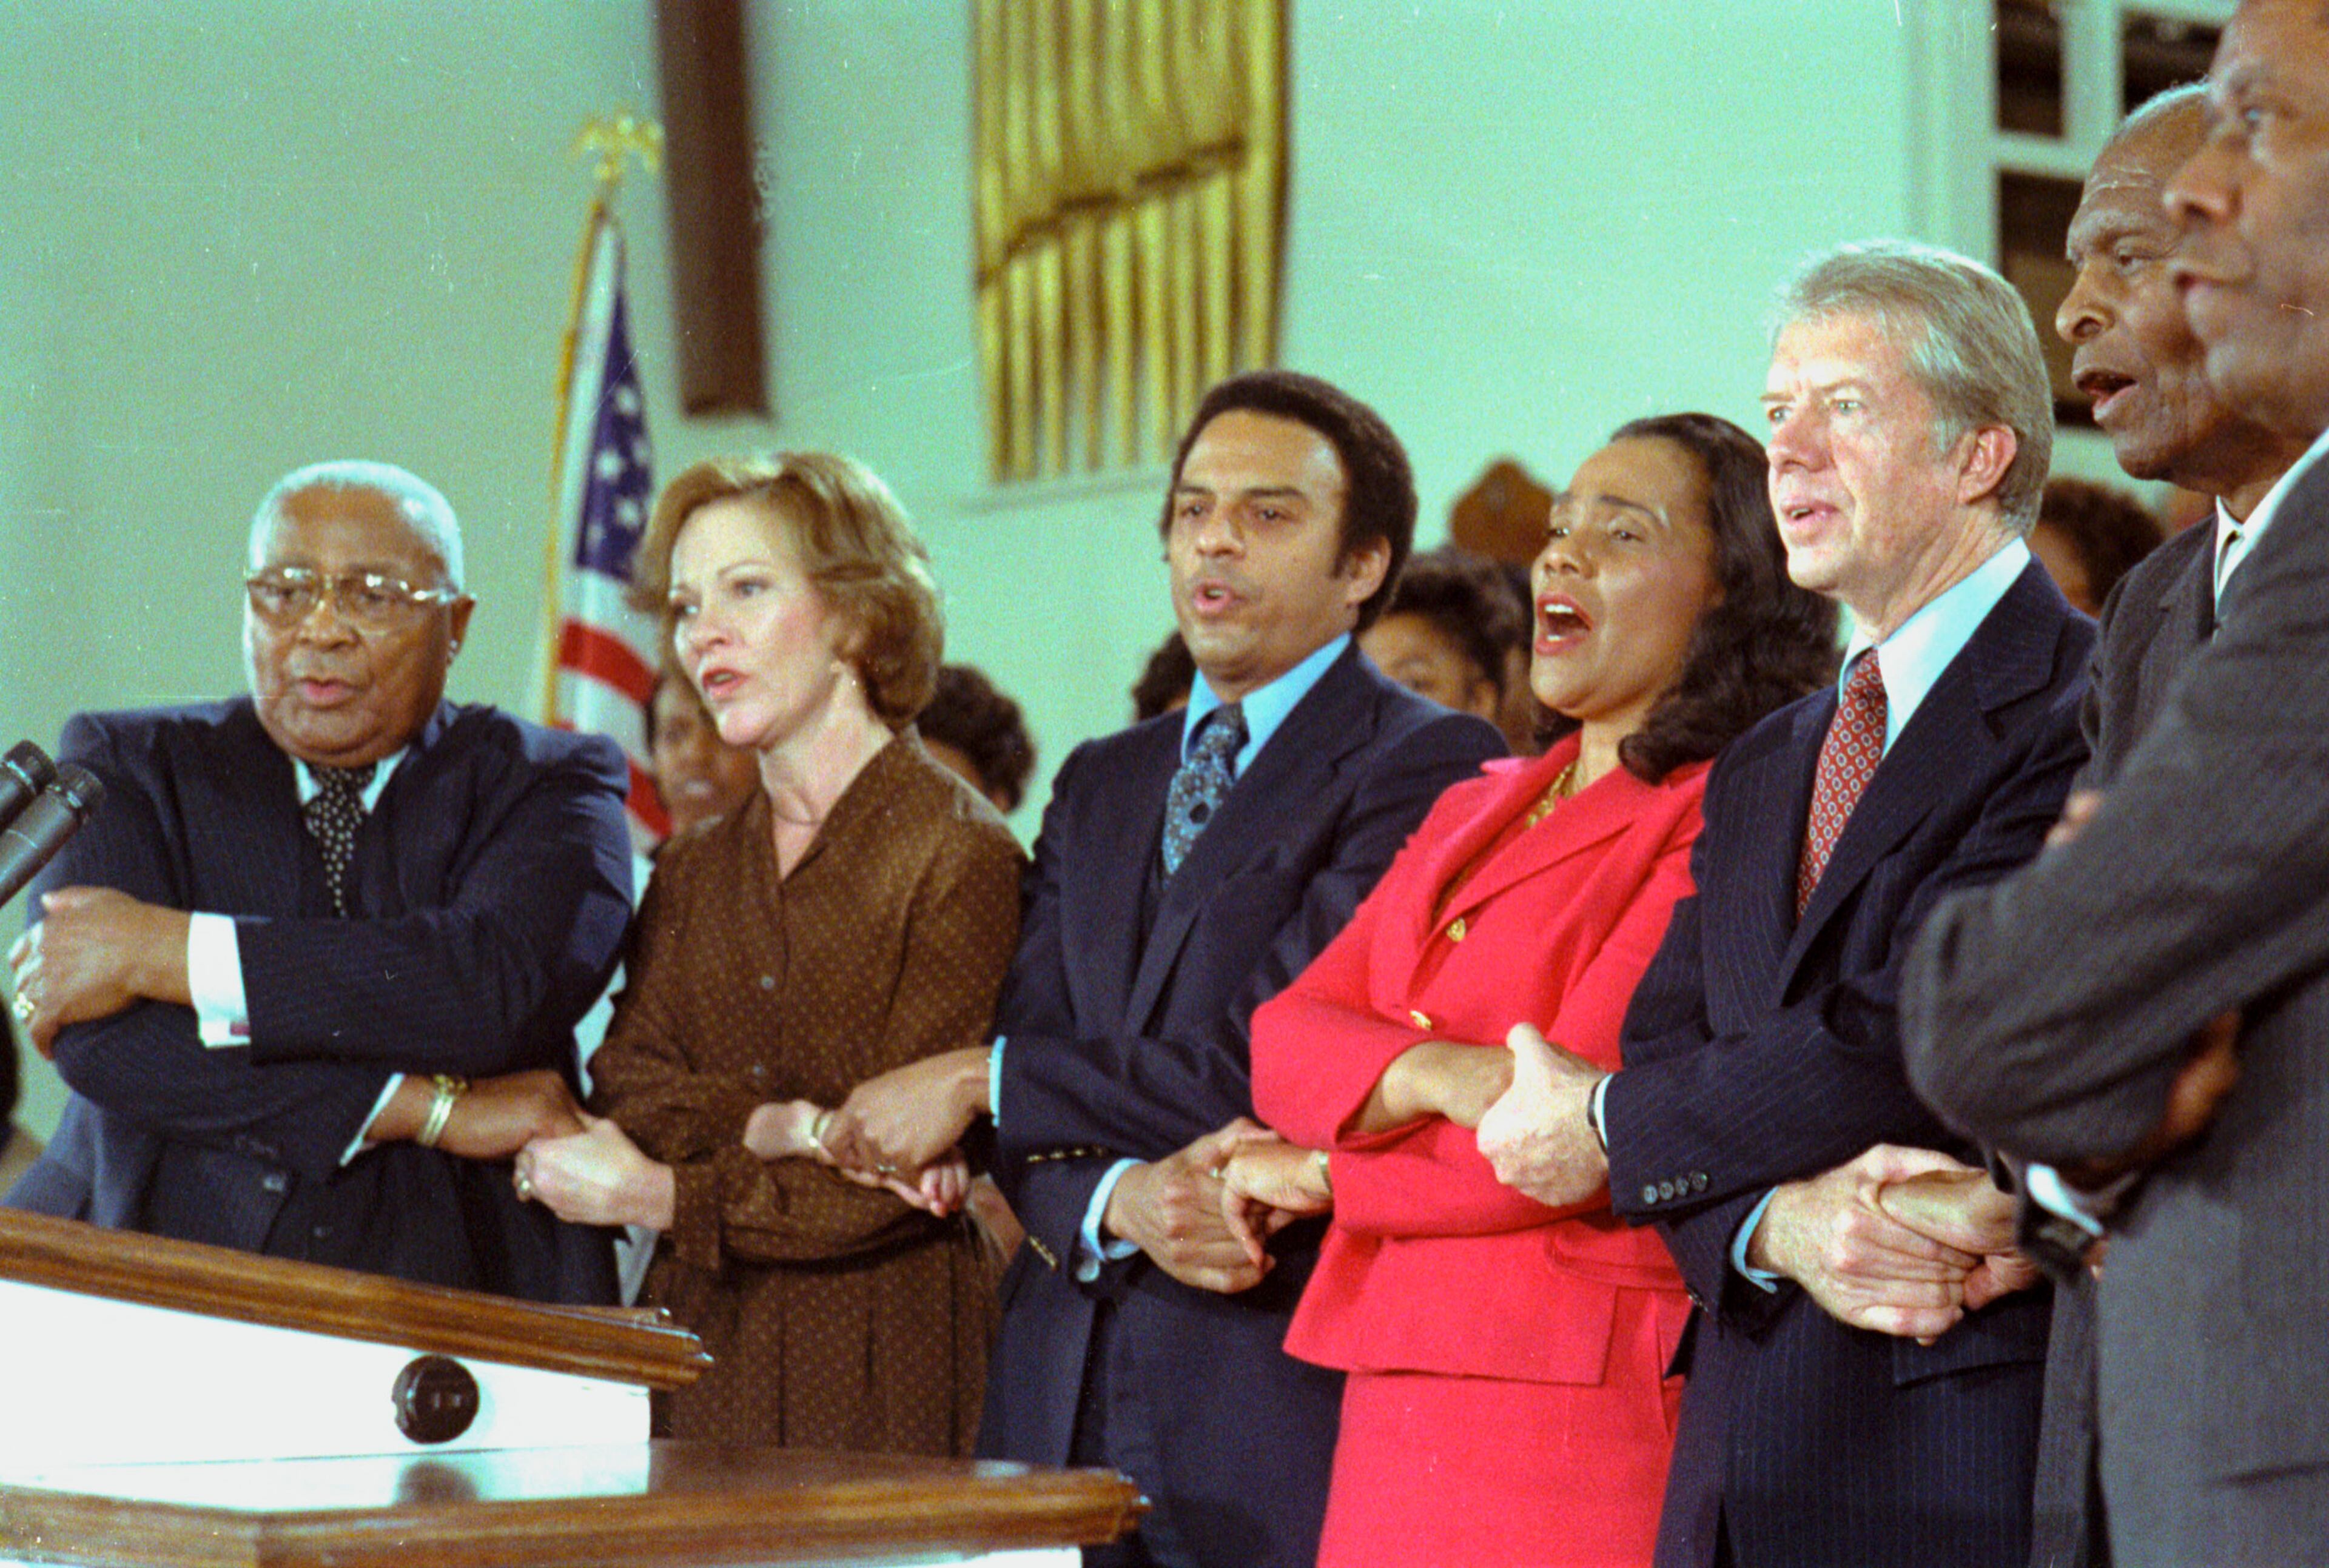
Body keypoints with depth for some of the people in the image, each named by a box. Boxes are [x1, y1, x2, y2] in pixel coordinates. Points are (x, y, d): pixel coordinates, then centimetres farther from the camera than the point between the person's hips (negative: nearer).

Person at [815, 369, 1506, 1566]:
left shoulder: (1432, 767, -4)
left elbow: (1279, 1055, -14)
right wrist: (1120, 1202, -13)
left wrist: (982, 1080, -8)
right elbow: (1025, 1094, 9)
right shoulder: (1100, 783, 18)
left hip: (1284, 1392, -5)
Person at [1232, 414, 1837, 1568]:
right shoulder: (1472, 814, 18)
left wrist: (1321, 1177, -2)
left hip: (1591, 1411, -7)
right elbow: (1285, 1037, 7)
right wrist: (1432, 1072, -15)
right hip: (1392, 1407, 7)